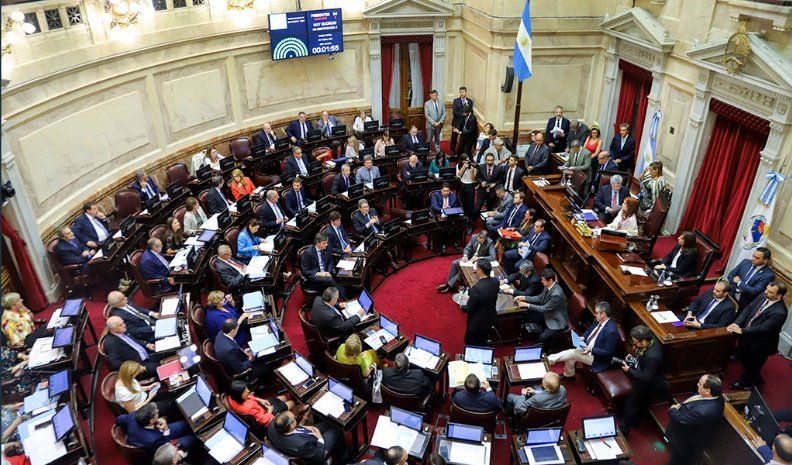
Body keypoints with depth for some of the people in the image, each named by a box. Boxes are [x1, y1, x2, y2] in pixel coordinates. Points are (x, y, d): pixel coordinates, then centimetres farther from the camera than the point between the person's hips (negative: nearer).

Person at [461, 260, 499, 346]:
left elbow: (469, 309, -23)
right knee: (483, 343, 29)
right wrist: (471, 298, 4)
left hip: (477, 322, -7)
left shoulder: (477, 288, -35)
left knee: (470, 345, 19)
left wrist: (462, 307, -2)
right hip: (490, 318, 7)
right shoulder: (495, 281, -14)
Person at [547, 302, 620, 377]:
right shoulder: (599, 321, -3)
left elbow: (608, 352, -24)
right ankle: (568, 375, 17)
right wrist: (583, 338, -1)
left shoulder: (611, 331, -29)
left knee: (572, 353, -19)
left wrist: (591, 350, -27)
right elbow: (589, 330, 18)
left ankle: (550, 359, -4)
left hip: (596, 357, -8)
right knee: (570, 358, -7)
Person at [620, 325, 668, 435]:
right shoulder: (651, 339, -17)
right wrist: (632, 357, -7)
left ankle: (624, 430, 33)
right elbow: (638, 354, 6)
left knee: (631, 406, 13)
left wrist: (629, 370, -25)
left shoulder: (652, 357, -42)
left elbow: (646, 378, -31)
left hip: (646, 384, -8)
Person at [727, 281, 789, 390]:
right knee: (742, 358, 28)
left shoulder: (780, 312, -32)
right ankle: (756, 379, 54)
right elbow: (748, 309, -6)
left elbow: (763, 328, -32)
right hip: (746, 336, 7)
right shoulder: (763, 297, -10)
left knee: (753, 365, 19)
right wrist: (736, 324, -19)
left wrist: (741, 331, -28)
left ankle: (745, 382, 48)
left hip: (759, 344, -7)